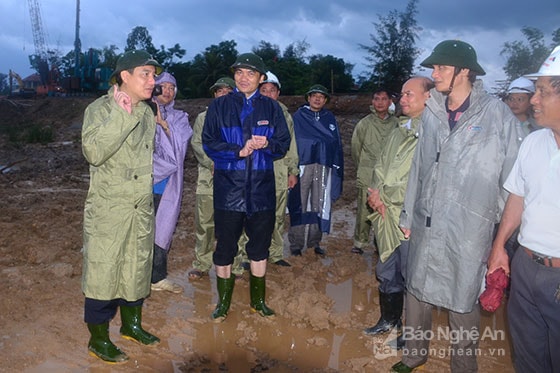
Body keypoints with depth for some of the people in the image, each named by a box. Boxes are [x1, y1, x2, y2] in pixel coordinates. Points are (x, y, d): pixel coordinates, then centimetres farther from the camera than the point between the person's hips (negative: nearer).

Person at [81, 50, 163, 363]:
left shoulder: (147, 113, 10)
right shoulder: (100, 109, -10)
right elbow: (94, 152, -27)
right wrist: (122, 114, -28)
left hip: (142, 208, 7)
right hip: (108, 209, -6)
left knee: (138, 268, 15)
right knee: (103, 272, 2)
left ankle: (131, 323, 34)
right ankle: (99, 338, 20)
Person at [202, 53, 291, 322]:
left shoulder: (271, 108, 7)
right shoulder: (219, 106, 3)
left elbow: (283, 144, 6)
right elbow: (208, 143, -3)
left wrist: (267, 144, -15)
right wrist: (238, 151, -16)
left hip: (261, 186, 2)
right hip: (228, 186, -1)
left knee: (260, 245, 11)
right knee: (225, 246, 5)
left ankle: (258, 300, 29)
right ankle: (223, 302, 24)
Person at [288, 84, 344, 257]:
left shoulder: (330, 118, 14)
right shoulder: (299, 116, 5)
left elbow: (336, 144, 13)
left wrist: (337, 168, 6)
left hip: (323, 167, 3)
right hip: (303, 165, -3)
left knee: (320, 205, 6)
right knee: (299, 205, -3)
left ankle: (315, 242, 18)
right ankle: (296, 244, 5)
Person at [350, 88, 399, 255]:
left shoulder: (396, 124, 2)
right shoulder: (364, 124, 0)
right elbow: (356, 149, 10)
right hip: (367, 177, -1)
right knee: (364, 211, 0)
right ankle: (360, 242, 15)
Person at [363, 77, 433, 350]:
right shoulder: (397, 133, 16)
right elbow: (380, 169, 16)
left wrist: (384, 195, -13)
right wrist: (377, 195, -3)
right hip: (387, 215, 8)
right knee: (386, 272, 19)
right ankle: (389, 320, 39)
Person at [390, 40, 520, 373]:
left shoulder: (497, 113, -6)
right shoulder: (432, 113, 8)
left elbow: (511, 177, -4)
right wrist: (408, 215, 12)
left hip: (469, 231, -4)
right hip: (426, 225, 5)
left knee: (463, 303, 8)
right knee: (417, 291, 15)